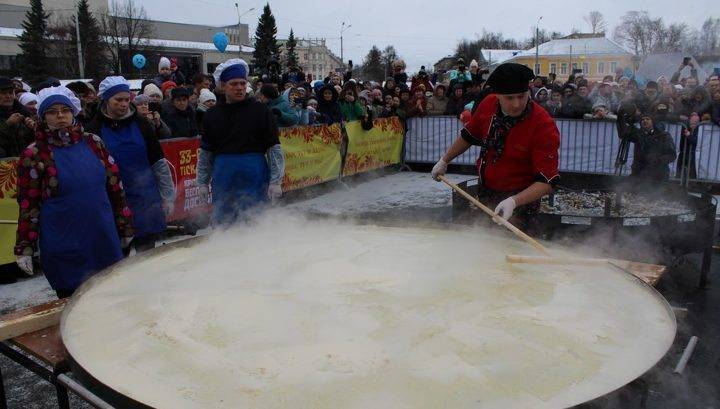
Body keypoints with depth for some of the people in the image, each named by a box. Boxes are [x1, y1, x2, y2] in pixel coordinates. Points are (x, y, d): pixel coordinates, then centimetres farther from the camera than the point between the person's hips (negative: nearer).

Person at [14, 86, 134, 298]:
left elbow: (115, 185, 9)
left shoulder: (93, 142, 6)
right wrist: (24, 247, -3)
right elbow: (28, 205, -1)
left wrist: (125, 227, 10)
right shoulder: (34, 155, -3)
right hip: (64, 247, -3)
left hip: (104, 239, 3)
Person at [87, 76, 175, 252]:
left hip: (147, 200, 2)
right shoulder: (95, 129, -2)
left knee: (147, 252, 9)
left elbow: (159, 163, 6)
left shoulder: (141, 124, 4)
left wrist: (168, 196, 3)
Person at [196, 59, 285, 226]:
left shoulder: (260, 110, -1)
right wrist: (202, 182, 10)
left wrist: (275, 182, -9)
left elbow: (274, 148, -3)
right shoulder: (212, 115, 8)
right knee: (221, 221, 9)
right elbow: (206, 152, 14)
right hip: (223, 179, 3)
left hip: (255, 177, -3)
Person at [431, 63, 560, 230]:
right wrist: (444, 161, 16)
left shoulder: (544, 127, -25)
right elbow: (468, 135, 10)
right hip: (484, 195, 6)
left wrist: (514, 201, -39)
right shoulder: (488, 104, -9)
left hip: (521, 201, -6)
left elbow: (547, 182, -26)